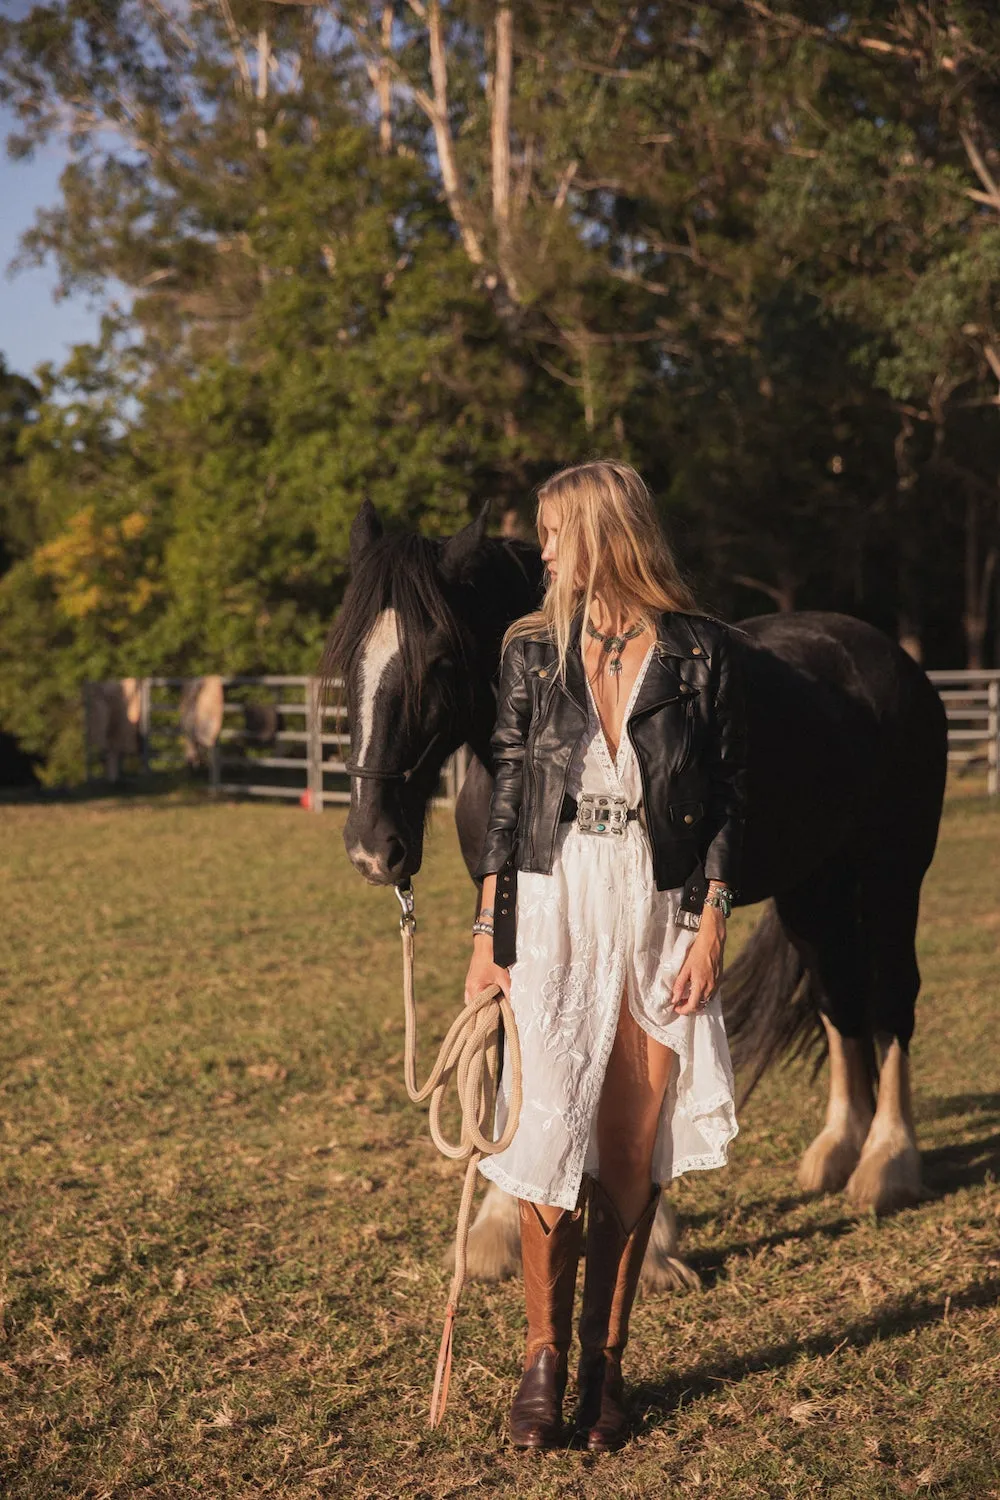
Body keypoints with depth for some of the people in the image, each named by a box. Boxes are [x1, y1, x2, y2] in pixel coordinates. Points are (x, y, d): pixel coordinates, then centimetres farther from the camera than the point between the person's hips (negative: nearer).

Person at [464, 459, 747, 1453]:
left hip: (659, 914, 0)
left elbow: (729, 800, 2)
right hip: (554, 912, 1)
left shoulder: (703, 652, -1)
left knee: (634, 1154, 4)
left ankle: (606, 1361, 18)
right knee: (549, 1138, -5)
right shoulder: (532, 650, 4)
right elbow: (506, 795, 5)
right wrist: (488, 935, 1)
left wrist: (710, 928, -6)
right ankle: (545, 1354, 11)